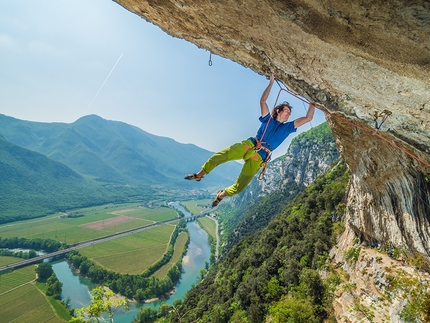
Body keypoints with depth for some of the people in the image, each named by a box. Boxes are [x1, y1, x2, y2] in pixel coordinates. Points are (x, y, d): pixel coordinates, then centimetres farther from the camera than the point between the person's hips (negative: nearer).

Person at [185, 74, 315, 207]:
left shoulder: (287, 127, 19)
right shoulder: (268, 119, 17)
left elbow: (308, 118, 15)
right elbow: (262, 101, 9)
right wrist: (271, 83, 8)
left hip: (258, 158, 0)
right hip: (248, 146, 0)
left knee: (239, 187, -4)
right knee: (218, 156, -19)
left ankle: (222, 194, 24)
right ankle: (199, 174, 1)